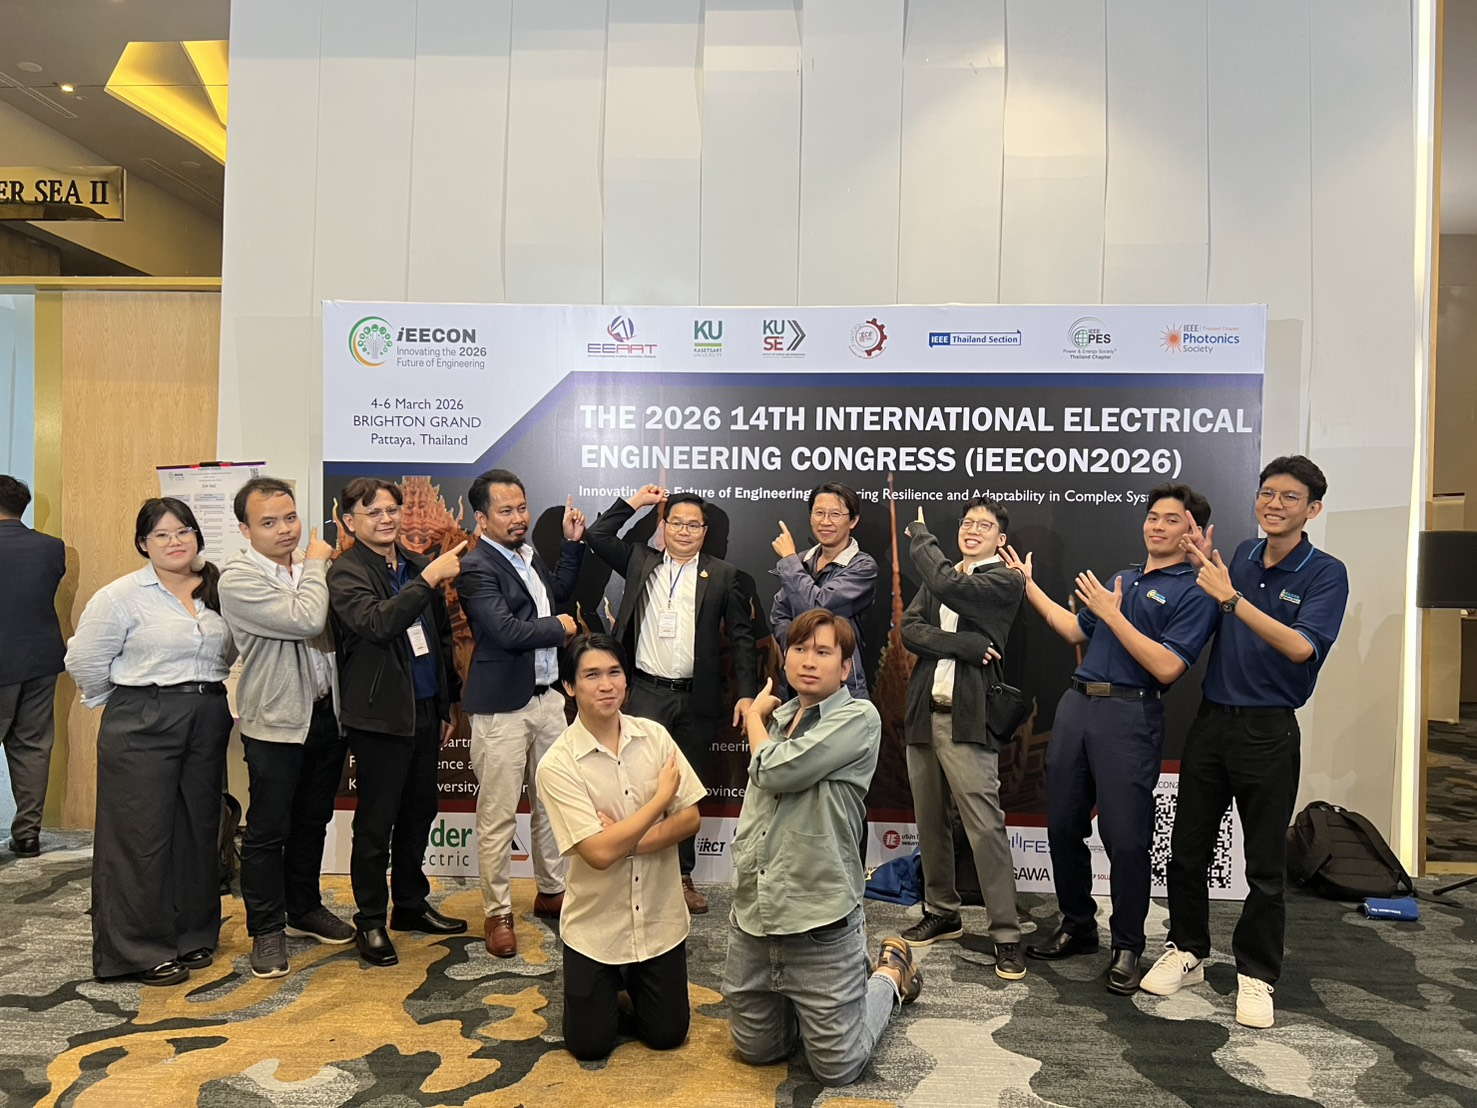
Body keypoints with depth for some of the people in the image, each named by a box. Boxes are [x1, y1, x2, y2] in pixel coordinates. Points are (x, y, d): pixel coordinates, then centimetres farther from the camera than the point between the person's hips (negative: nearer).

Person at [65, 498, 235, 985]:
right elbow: (85, 662, -4)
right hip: (142, 726, -4)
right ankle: (142, 949, 13)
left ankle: (193, 935, 25)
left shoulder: (217, 592, 7)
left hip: (208, 724, 5)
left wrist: (208, 694, 11)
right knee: (142, 835, 0)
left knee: (199, 829, 11)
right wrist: (128, 705, 5)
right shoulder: (121, 595, -6)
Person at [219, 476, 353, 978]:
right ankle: (266, 929, 22)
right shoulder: (238, 577, -14)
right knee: (268, 830, 6)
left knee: (313, 821, 18)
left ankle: (304, 909, 35)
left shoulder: (312, 564, 6)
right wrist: (316, 565, -12)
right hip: (277, 721, -6)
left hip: (326, 711, 6)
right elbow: (306, 620, -26)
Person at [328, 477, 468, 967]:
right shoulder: (346, 573, -8)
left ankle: (411, 904, 32)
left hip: (426, 711, 6)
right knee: (376, 823, 4)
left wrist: (448, 704, 18)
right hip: (381, 715, -6)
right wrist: (429, 579, -32)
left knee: (419, 813, 16)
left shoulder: (419, 566, 10)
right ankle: (369, 921, 19)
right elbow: (377, 623, -28)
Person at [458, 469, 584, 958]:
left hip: (548, 696, 8)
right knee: (497, 816, 1)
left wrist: (573, 542, 16)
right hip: (502, 707, -8)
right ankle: (498, 913, 16)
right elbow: (507, 631, -24)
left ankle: (551, 892, 34)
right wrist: (560, 628, -8)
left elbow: (559, 593, 27)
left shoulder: (529, 553, 10)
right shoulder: (475, 567, -15)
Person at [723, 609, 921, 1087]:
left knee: (837, 1067, 7)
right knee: (756, 1050, 18)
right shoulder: (778, 718, 8)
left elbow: (775, 772, -20)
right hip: (751, 920, 6)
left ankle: (889, 975, 31)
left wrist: (755, 717, -3)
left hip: (819, 925, -6)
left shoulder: (859, 718, -13)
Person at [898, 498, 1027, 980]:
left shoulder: (1006, 581, -1)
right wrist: (962, 644, -14)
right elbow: (909, 628, 2)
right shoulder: (935, 577, 17)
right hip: (923, 714, 6)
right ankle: (942, 913, 30)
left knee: (986, 828, -8)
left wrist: (920, 534, -3)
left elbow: (949, 586, -19)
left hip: (966, 719, -6)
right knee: (930, 824, 14)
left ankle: (1006, 935, 3)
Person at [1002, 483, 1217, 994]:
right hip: (1076, 704, 7)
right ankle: (1077, 927, 28)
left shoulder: (1193, 592, -5)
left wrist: (1113, 614, -16)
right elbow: (1077, 630, 27)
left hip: (1130, 716, -7)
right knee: (1063, 825, 11)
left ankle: (1127, 947, 17)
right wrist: (1029, 585, 27)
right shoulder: (1121, 578, 19)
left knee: (1125, 838, -3)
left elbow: (1167, 667, -16)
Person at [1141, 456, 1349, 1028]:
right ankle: (1187, 952, 28)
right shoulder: (1243, 555, 5)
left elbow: (1300, 646, -23)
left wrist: (1230, 595, -26)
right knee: (1187, 850, 11)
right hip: (1212, 719, 4)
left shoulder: (1326, 573, -8)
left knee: (1265, 866, 7)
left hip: (1269, 730, -4)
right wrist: (1205, 568, 0)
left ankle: (1256, 974, 24)